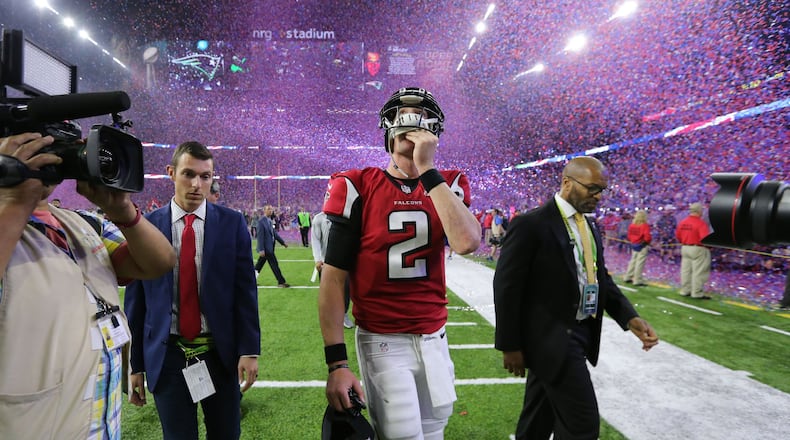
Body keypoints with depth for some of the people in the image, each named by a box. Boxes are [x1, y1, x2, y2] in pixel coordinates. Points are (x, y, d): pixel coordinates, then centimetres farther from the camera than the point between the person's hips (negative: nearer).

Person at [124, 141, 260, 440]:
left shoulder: (232, 223, -3)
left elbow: (245, 290, -3)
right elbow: (135, 300, 0)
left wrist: (249, 349, -8)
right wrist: (135, 365, 2)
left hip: (220, 351, 1)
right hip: (166, 354, 0)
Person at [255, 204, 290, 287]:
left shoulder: (269, 220, 11)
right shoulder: (261, 221, -16)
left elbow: (274, 233, 18)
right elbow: (260, 236, -19)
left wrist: (283, 242, 17)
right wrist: (261, 249, -22)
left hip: (269, 247, 9)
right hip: (266, 247, -9)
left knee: (259, 264, 15)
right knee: (274, 265, -2)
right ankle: (281, 282, 6)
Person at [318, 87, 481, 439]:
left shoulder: (446, 186, 1)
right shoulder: (359, 188, -9)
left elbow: (467, 242, -21)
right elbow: (333, 279, -10)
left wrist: (427, 170, -21)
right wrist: (336, 363, -14)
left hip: (434, 338, 4)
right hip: (382, 341, -4)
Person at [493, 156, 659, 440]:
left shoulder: (591, 228, 11)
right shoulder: (531, 225, -15)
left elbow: (601, 279, 16)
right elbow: (507, 287, -14)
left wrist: (630, 318, -1)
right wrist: (510, 345, -12)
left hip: (580, 335, 8)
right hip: (552, 338, -8)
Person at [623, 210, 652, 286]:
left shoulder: (632, 225, 4)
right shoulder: (645, 225, -15)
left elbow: (629, 236, 10)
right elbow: (647, 237, -20)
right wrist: (648, 242, -2)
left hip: (634, 245, 7)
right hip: (642, 246, -7)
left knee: (633, 261, 18)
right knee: (640, 263, -3)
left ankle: (628, 277, 24)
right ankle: (637, 280, -2)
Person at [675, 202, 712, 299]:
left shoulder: (682, 222, 5)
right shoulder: (701, 223, -17)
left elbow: (678, 235, 12)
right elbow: (705, 237, -24)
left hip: (685, 248, 7)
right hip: (698, 249, -7)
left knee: (686, 270, 13)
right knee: (698, 272, 0)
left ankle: (685, 291, 19)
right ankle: (697, 293, 3)